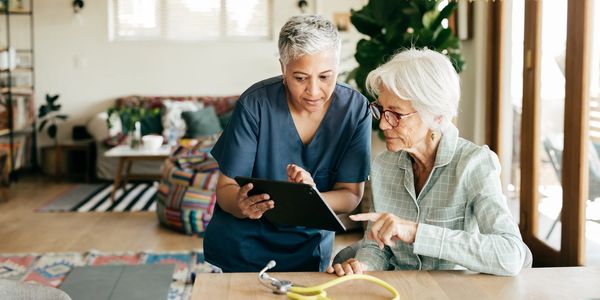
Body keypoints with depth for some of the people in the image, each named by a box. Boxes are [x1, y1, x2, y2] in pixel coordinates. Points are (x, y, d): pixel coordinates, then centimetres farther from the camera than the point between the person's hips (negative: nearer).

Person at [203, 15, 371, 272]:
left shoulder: (355, 109, -13)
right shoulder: (255, 104, -19)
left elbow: (351, 194, -11)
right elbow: (226, 188, -14)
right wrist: (241, 205, -37)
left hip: (309, 241, 2)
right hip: (243, 240, -1)